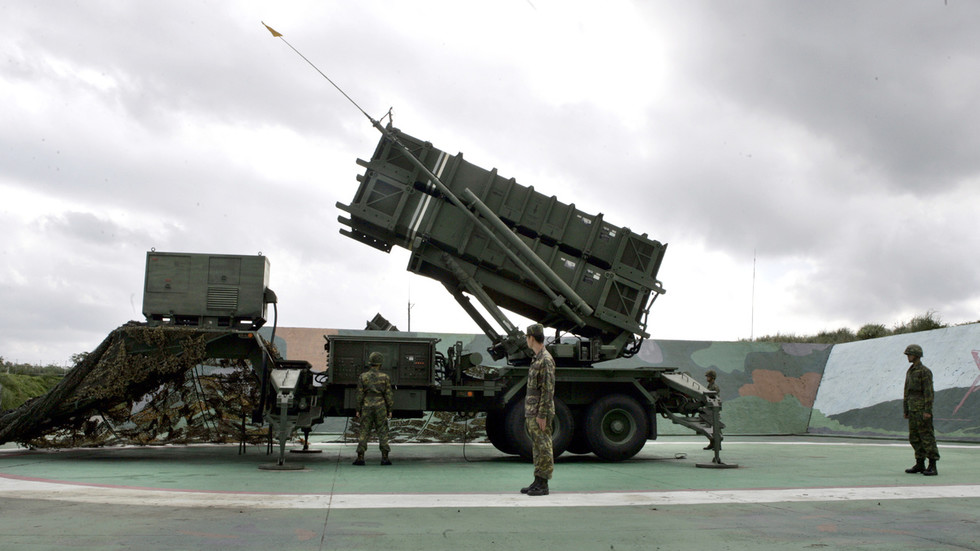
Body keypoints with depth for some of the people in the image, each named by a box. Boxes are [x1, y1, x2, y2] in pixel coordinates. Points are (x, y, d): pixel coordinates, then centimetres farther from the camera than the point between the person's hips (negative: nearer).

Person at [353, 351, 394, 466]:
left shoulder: (362, 377, -2)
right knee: (383, 432, 6)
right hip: (380, 407, -1)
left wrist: (358, 410, 6)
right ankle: (384, 458, 1)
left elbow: (359, 395, -1)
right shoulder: (385, 377, -3)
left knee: (364, 432, 5)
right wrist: (389, 410, 7)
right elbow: (388, 396, -1)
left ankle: (360, 457, 1)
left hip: (366, 407, 1)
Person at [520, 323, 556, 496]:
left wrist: (542, 415, -21)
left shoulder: (546, 360, -15)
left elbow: (548, 389, -19)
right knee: (537, 448, 12)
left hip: (540, 413, -10)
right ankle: (538, 482, 17)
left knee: (543, 448, -5)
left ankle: (543, 485, -1)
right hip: (532, 413, 10)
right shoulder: (537, 359, 16)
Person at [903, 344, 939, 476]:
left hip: (922, 409, -8)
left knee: (927, 436, -7)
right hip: (913, 409, 8)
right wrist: (905, 410, 18)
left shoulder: (925, 371, -10)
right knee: (914, 437, 9)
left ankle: (932, 466, -5)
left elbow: (929, 392, -15)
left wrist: (927, 411, -20)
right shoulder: (910, 371, 16)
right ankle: (920, 464, 16)